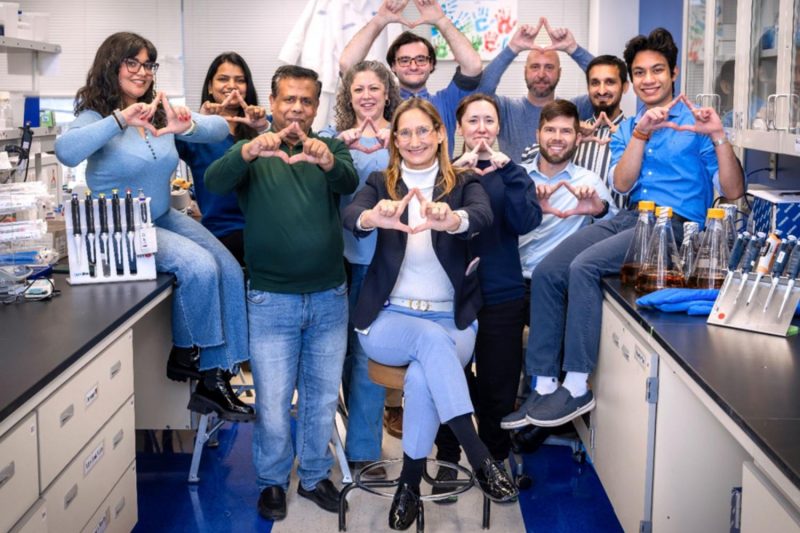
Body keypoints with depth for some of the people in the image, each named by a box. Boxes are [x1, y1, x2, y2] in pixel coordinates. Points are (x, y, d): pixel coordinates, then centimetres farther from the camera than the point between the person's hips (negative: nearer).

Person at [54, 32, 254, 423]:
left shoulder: (160, 113, 6)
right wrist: (119, 120, -39)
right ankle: (184, 354, -2)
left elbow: (220, 129, -5)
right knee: (199, 266, -26)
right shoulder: (96, 116, -9)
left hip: (164, 218, 7)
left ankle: (214, 379, -3)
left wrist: (188, 125, -28)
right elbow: (65, 152, -31)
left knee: (230, 272, -9)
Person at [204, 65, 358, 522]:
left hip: (330, 298, 2)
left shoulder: (332, 150, 4)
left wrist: (326, 161, -42)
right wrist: (249, 151, -42)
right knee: (273, 403, 5)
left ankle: (315, 475, 33)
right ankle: (273, 480, 27)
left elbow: (350, 183, -18)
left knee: (323, 397, 14)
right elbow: (215, 183, -21)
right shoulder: (253, 152, -1)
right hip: (272, 300, -2)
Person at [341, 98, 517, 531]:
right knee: (431, 338, -33)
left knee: (422, 376, -32)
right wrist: (376, 217, -42)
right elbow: (350, 215, -16)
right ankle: (479, 457, -32)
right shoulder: (380, 183, 7)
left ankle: (410, 482, -15)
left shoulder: (463, 183, 5)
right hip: (388, 319, 0)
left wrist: (451, 219, -45)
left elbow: (483, 216, -20)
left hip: (452, 320, 0)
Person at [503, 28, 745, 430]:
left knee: (584, 266, -29)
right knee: (546, 273, -15)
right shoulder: (626, 130, 22)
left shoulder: (696, 124, 7)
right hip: (628, 218, 6)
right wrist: (640, 134, -9)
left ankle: (577, 388, -24)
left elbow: (732, 192, -2)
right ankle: (545, 385, -12)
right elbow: (622, 184, 3)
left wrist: (720, 138, -16)